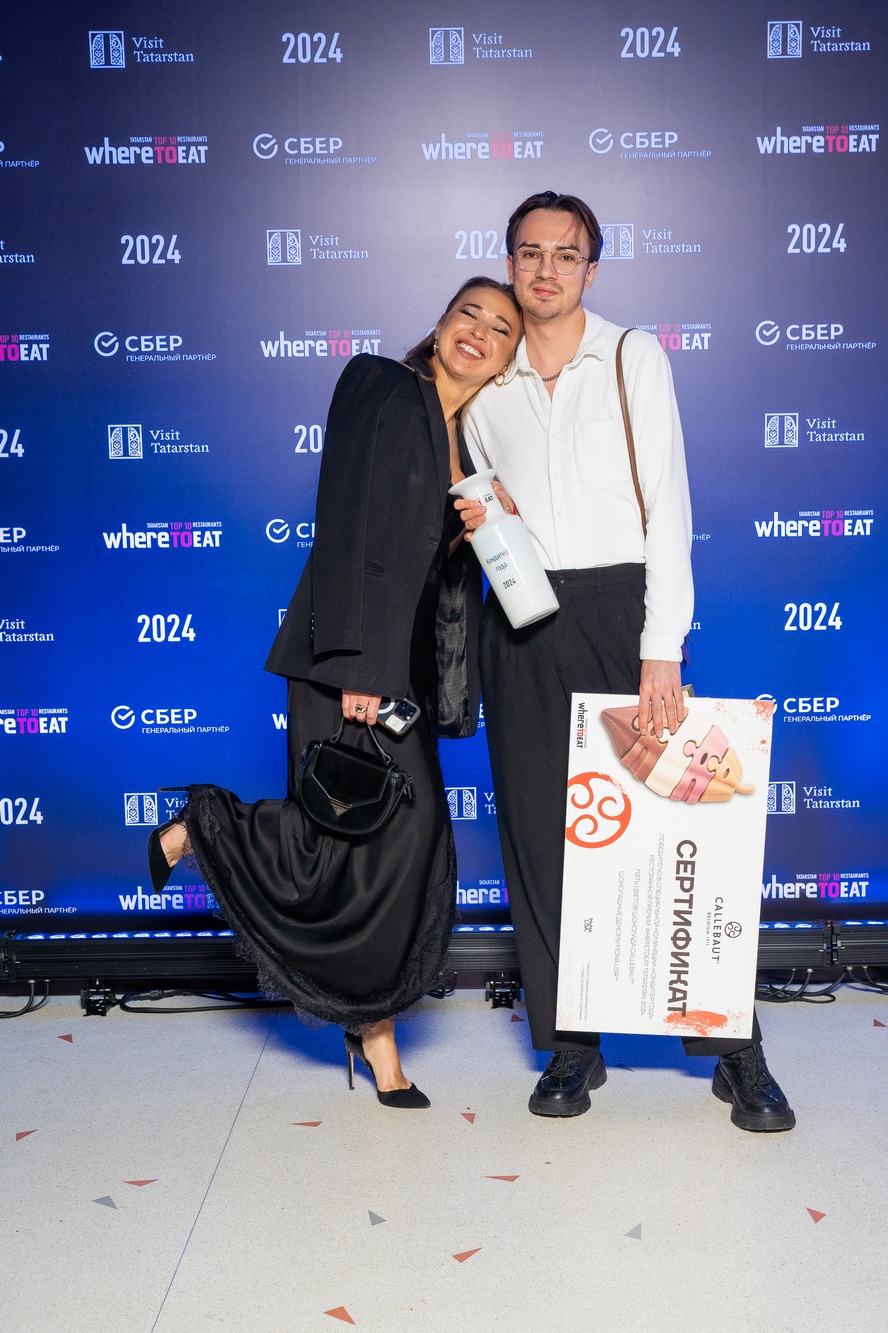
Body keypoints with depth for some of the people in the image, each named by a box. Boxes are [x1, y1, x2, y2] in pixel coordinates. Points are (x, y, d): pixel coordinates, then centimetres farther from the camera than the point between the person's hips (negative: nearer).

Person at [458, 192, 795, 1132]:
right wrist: (474, 521, -3)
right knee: (540, 832, 3)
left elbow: (667, 499, -4)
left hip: (618, 605, -3)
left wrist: (662, 648, -13)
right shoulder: (485, 389, 14)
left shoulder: (633, 357, 4)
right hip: (521, 623, 3)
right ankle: (571, 1047, 16)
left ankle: (733, 1046, 7)